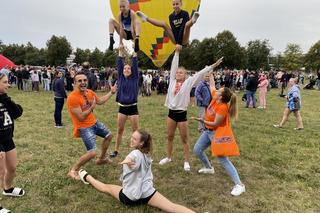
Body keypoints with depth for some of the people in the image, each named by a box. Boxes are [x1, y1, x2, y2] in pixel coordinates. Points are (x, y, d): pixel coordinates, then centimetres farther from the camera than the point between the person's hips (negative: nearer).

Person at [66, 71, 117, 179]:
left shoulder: (90, 92, -2)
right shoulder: (72, 98, -27)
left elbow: (100, 101, 18)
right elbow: (81, 117, -26)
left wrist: (111, 92, 17)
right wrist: (92, 107, -22)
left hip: (94, 122, 9)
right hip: (84, 127, -9)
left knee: (109, 135, 24)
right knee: (92, 153, -18)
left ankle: (101, 159, 43)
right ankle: (73, 170, 6)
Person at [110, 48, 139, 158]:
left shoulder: (134, 78, -1)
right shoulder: (120, 78, 5)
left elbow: (135, 64, -8)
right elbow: (119, 63, 0)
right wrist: (121, 50, -3)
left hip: (133, 107, -3)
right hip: (122, 107, 3)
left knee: (136, 131, 4)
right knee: (120, 130, 10)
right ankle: (116, 150, 23)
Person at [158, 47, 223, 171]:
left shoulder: (188, 83, -4)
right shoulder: (172, 81, 4)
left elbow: (200, 74, -7)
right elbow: (174, 66, 2)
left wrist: (212, 66, -10)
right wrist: (177, 52, 0)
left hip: (181, 114, -4)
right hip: (171, 113, 4)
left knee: (184, 139, 6)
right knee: (170, 137, 16)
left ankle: (186, 162, 18)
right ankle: (168, 157, 33)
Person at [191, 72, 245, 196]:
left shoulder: (223, 108, -26)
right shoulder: (215, 98, -5)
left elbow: (215, 124, -24)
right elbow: (212, 85, 10)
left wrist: (201, 120, -21)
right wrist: (211, 73, 12)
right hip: (208, 131, 9)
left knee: (223, 159, -10)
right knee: (197, 150, 15)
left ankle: (239, 185, -3)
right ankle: (209, 168, 38)